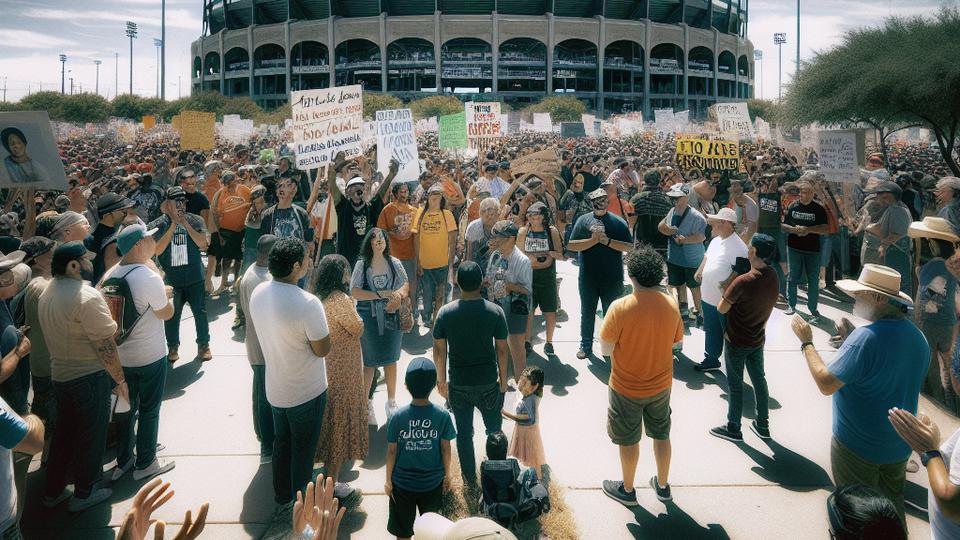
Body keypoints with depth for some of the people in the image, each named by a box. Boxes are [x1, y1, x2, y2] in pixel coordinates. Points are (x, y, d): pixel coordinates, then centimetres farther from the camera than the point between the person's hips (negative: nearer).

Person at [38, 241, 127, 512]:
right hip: (89, 377, -8)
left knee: (64, 432, 22)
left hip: (60, 375, 8)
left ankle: (53, 491, 33)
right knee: (91, 437, 9)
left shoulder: (47, 293, 4)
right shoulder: (87, 296, -24)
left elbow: (57, 335, 13)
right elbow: (105, 347, -23)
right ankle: (83, 493, 22)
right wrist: (120, 380, -12)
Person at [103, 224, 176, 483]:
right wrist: (168, 294, 4)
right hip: (150, 357, -6)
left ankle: (123, 461, 32)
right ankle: (145, 463, 22)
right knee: (149, 410, 10)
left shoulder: (110, 275, -2)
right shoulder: (149, 278, -24)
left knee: (126, 407, 19)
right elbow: (166, 313, -14)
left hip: (119, 354, 6)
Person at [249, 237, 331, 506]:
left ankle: (282, 496, 41)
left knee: (282, 442, 24)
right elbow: (322, 349, -22)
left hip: (275, 388, 6)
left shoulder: (258, 293, -8)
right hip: (306, 391, -6)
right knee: (303, 447, 14)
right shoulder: (307, 303, -31)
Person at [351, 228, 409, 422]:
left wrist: (398, 295, -18)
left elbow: (405, 285, 4)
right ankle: (366, 403, 22)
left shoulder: (394, 263, 0)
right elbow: (354, 292, -14)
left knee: (391, 359, 13)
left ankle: (391, 401, 29)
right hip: (368, 317, -2)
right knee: (369, 362, 7)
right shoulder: (362, 265, -8)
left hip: (391, 316, 3)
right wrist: (381, 294, -20)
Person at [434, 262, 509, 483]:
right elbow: (501, 350, -7)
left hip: (458, 385, 1)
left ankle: (470, 478, 29)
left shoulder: (446, 312, -12)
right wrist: (503, 381, 5)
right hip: (488, 384, 0)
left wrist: (441, 380, 8)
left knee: (464, 432, 17)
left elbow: (439, 350, -5)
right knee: (494, 430, 20)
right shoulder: (495, 311, -14)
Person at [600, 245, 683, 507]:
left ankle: (627, 489, 34)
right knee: (662, 435, 22)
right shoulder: (671, 304, -11)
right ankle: (663, 485, 40)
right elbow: (677, 342, 2)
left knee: (629, 440, 15)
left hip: (627, 388, -3)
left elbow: (606, 349, -18)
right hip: (661, 385, 4)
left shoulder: (620, 307, -25)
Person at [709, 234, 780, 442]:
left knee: (735, 384, 9)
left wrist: (727, 290, -4)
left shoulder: (743, 281, -29)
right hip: (758, 339, 6)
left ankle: (733, 429, 23)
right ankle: (762, 425, 33)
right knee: (759, 380, 20)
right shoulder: (774, 278, -6)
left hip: (737, 342, -6)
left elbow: (722, 309, -20)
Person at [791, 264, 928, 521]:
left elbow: (826, 384, -29)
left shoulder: (865, 337, -30)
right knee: (892, 504, 26)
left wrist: (806, 342, -19)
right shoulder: (918, 336, -2)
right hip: (899, 445, 7)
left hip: (858, 446, -7)